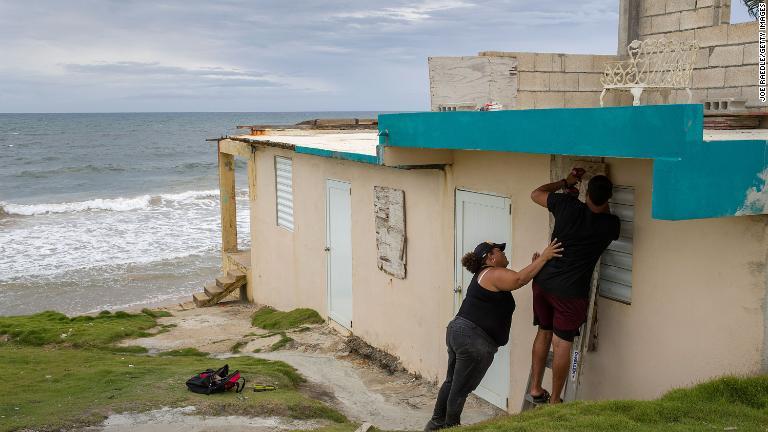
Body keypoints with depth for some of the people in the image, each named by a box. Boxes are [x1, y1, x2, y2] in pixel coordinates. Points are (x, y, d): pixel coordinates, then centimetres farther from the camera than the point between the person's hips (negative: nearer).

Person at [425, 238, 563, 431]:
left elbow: (515, 281, 19)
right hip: (473, 340, -10)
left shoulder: (484, 274, 19)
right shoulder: (494, 274, -11)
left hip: (456, 331, 10)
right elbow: (519, 279, -27)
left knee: (452, 382, 21)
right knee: (461, 390, 3)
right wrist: (543, 258, -21)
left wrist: (535, 265, 9)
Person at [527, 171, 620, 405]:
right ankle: (554, 401, 11)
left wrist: (565, 182, 18)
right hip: (570, 292, -3)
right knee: (563, 343, 5)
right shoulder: (609, 225, -11)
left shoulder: (568, 206, -7)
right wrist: (603, 196, 18)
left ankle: (535, 389, 25)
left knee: (543, 333, 18)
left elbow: (536, 193, 11)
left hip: (543, 282, 4)